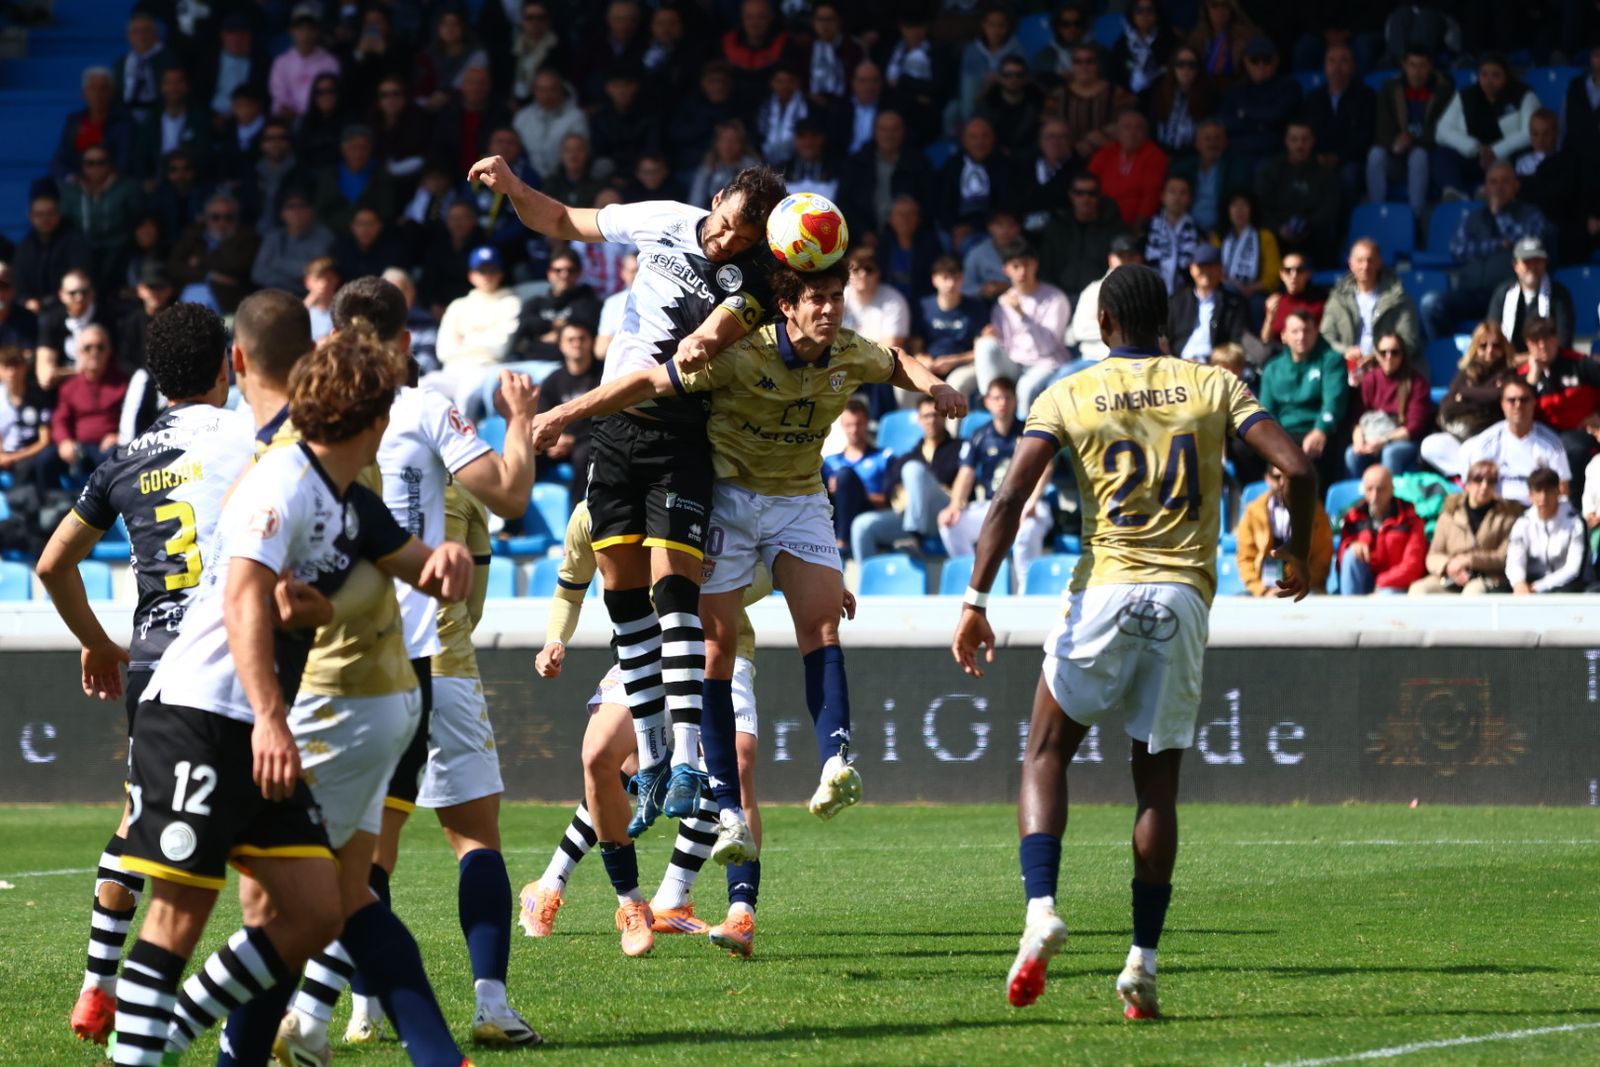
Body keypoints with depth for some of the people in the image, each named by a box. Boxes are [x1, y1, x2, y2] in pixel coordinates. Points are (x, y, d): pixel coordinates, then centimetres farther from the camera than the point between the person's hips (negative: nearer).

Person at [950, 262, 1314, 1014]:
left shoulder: (1069, 396, 4)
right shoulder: (1213, 387, 8)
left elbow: (1010, 498, -6)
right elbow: (1294, 467, -1)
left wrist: (976, 602, -5)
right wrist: (1296, 558, 15)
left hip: (1105, 591, -2)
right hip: (1185, 597, 2)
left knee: (1045, 754, 11)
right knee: (1157, 782, 10)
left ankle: (1040, 909, -11)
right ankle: (1142, 961, 5)